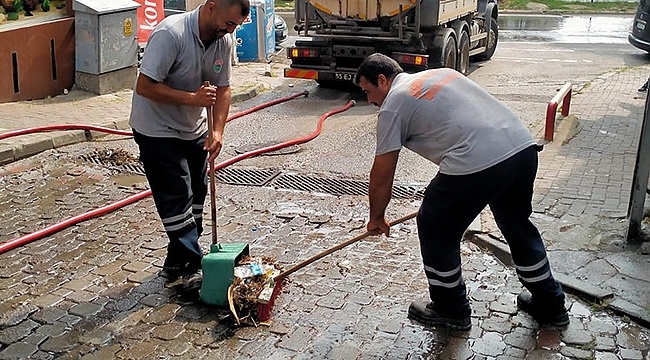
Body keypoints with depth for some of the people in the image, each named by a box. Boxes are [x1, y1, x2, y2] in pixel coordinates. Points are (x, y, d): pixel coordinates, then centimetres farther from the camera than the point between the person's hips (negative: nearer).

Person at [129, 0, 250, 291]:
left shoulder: (223, 40, -6)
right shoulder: (170, 34, -28)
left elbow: (223, 88, 0)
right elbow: (144, 87, -29)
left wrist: (217, 131, -12)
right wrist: (192, 98, -31)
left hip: (193, 129, 8)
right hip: (157, 130, -8)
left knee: (196, 194, 11)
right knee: (177, 199, -7)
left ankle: (176, 262, 25)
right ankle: (192, 268, 3)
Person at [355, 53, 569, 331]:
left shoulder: (393, 105, 5)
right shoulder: (440, 73, 27)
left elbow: (381, 176, 6)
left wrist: (376, 219, 21)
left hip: (476, 164, -8)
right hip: (524, 147, 9)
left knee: (435, 231, 13)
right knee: (518, 226, 28)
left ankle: (450, 310, 28)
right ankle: (549, 305, 41)